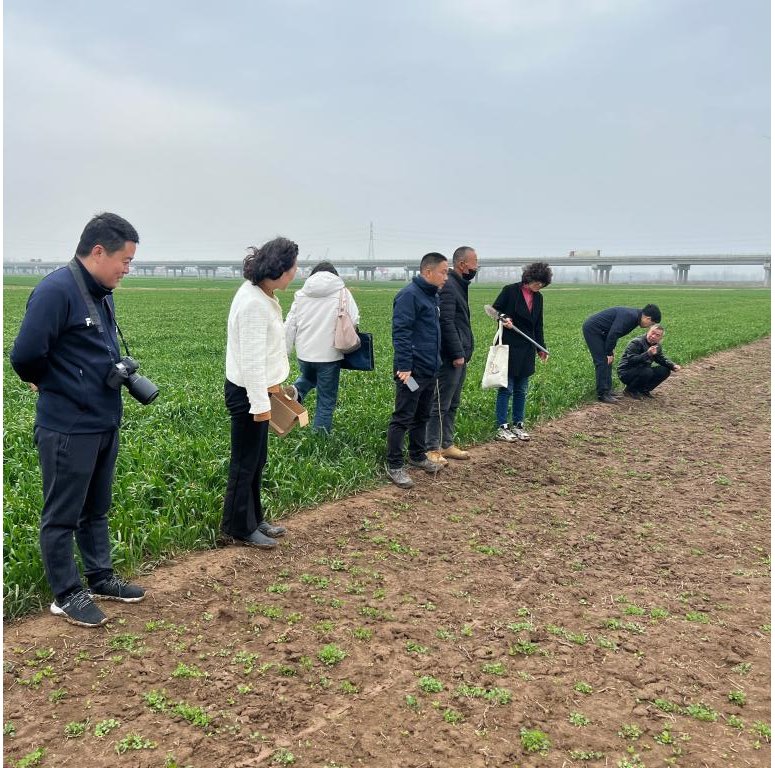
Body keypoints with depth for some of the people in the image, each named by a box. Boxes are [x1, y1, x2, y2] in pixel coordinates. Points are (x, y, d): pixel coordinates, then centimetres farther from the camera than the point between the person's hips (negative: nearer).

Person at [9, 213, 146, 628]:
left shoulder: (101, 293, 9)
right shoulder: (56, 291, -19)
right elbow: (25, 355, -23)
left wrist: (120, 370, 4)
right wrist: (52, 387, -6)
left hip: (104, 424, 9)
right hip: (68, 429, -9)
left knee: (96, 509, 20)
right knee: (62, 515, 7)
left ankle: (100, 579, 34)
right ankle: (67, 595, 19)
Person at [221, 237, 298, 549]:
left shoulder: (261, 294, 6)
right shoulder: (253, 303, -24)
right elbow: (251, 359, -24)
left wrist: (271, 386, 16)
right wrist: (260, 403, -21)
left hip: (258, 388, 10)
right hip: (248, 393, -10)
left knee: (256, 461, 18)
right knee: (245, 463, 4)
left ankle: (253, 520, 31)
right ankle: (238, 529, 18)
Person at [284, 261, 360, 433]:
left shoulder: (301, 293, 6)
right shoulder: (342, 292, -2)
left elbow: (290, 325, 7)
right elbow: (354, 321, -9)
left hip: (305, 353, 3)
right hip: (329, 354, -3)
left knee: (307, 378, 33)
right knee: (326, 399, 9)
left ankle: (295, 392, 3)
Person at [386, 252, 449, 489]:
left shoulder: (433, 296, 14)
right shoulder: (409, 295, -15)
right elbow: (400, 333, -21)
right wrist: (404, 367, -24)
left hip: (429, 370, 9)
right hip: (412, 371, -9)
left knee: (422, 416, 19)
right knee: (402, 418, -2)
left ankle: (418, 455, 34)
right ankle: (394, 466, 6)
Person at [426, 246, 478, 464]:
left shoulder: (459, 285, 16)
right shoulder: (447, 286, -16)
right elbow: (446, 323, -22)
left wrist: (463, 352, 17)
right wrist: (457, 354, -21)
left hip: (459, 356, 10)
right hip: (450, 358, -10)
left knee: (452, 404, 15)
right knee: (441, 404, -4)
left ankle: (446, 444, 24)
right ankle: (432, 449, 3)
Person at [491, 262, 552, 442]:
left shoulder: (538, 297, 11)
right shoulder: (510, 291, -7)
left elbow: (538, 325, 17)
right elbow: (495, 310, -1)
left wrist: (541, 347, 15)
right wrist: (504, 319, -20)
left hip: (527, 349, 6)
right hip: (509, 347, -6)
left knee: (521, 390, 10)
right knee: (506, 388, -3)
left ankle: (518, 424, 19)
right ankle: (501, 427, 3)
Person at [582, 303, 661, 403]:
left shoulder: (634, 316, 8)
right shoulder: (629, 316, -23)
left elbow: (614, 334, 14)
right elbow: (613, 334, -27)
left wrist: (610, 353, 9)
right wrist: (609, 353, -17)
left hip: (599, 331, 10)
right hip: (591, 329, -10)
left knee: (607, 361, 11)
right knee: (602, 361, -11)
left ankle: (607, 390, 17)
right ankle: (602, 394, -8)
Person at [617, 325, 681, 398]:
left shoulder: (657, 346, 5)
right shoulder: (636, 343, -20)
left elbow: (661, 359, 10)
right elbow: (631, 360, -31)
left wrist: (673, 366, -10)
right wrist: (648, 354, -43)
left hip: (643, 371, 8)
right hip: (626, 373, -8)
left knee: (665, 371, -5)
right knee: (648, 372, -33)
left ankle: (643, 390, 6)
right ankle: (630, 390, -10)